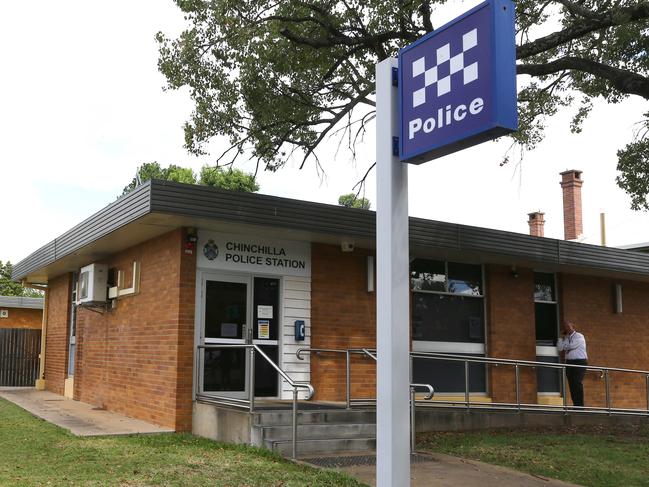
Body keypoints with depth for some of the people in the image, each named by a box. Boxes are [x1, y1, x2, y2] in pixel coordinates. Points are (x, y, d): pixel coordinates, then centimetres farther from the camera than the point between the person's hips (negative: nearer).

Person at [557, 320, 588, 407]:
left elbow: (571, 346, -16)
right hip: (569, 362, 6)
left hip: (579, 362, -6)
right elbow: (559, 348, 5)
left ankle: (580, 405, -13)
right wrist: (561, 337, 0)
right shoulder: (566, 338, 16)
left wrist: (564, 348, 3)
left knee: (577, 383, -14)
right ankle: (575, 405, 3)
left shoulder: (579, 336, -2)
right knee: (571, 384, 1)